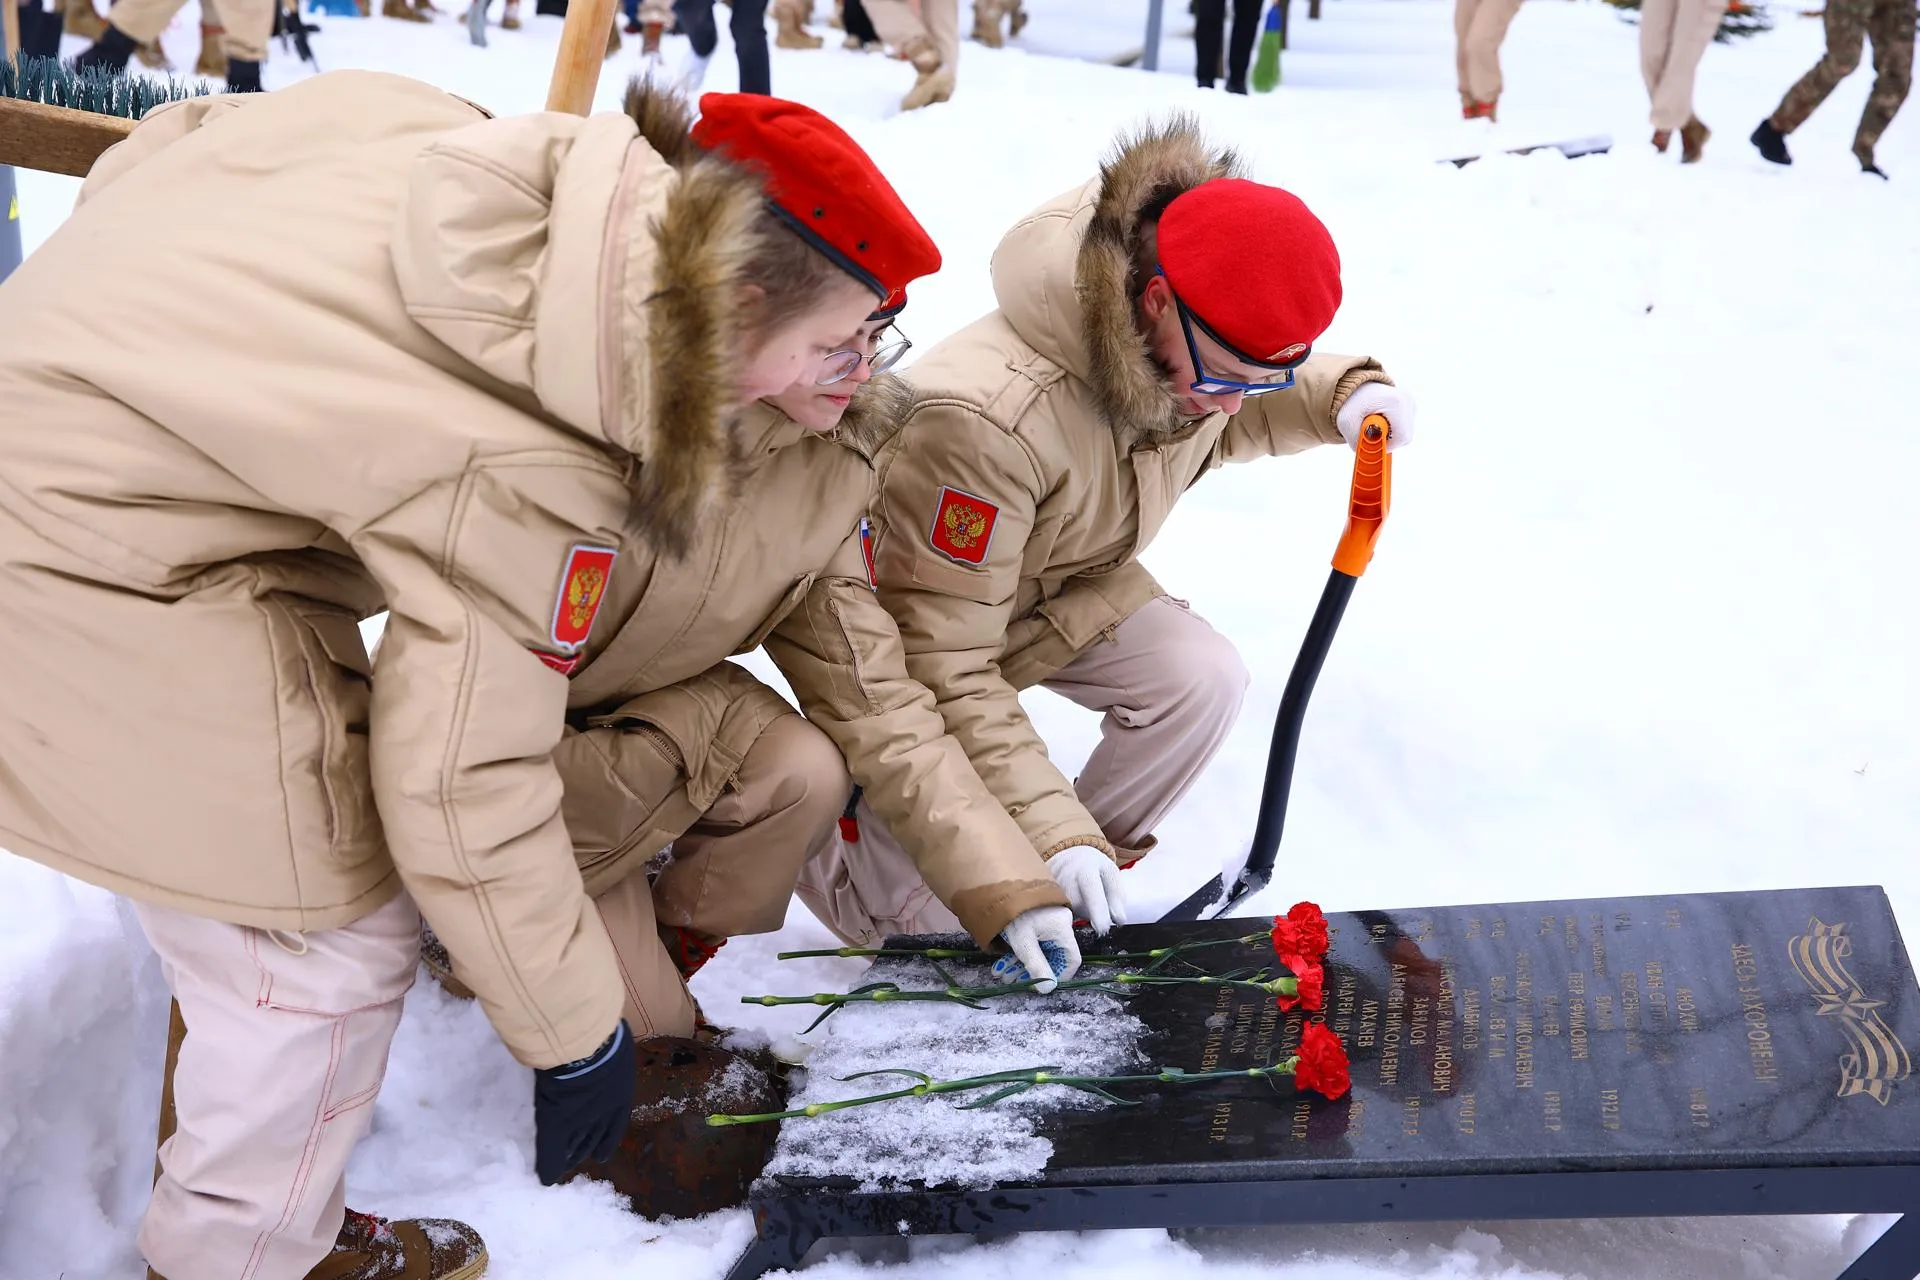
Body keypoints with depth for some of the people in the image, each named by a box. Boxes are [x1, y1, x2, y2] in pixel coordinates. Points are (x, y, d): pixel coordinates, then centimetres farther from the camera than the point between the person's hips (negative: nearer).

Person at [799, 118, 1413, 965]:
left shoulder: (1210, 347, -18)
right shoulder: (986, 420, -42)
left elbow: (1214, 427, 10)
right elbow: (940, 662, -35)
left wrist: (1337, 398, -11)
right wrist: (1049, 831, -38)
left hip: (1070, 587, 7)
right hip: (907, 619, -6)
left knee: (1203, 678, -20)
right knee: (942, 909, -14)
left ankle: (1089, 875, 4)